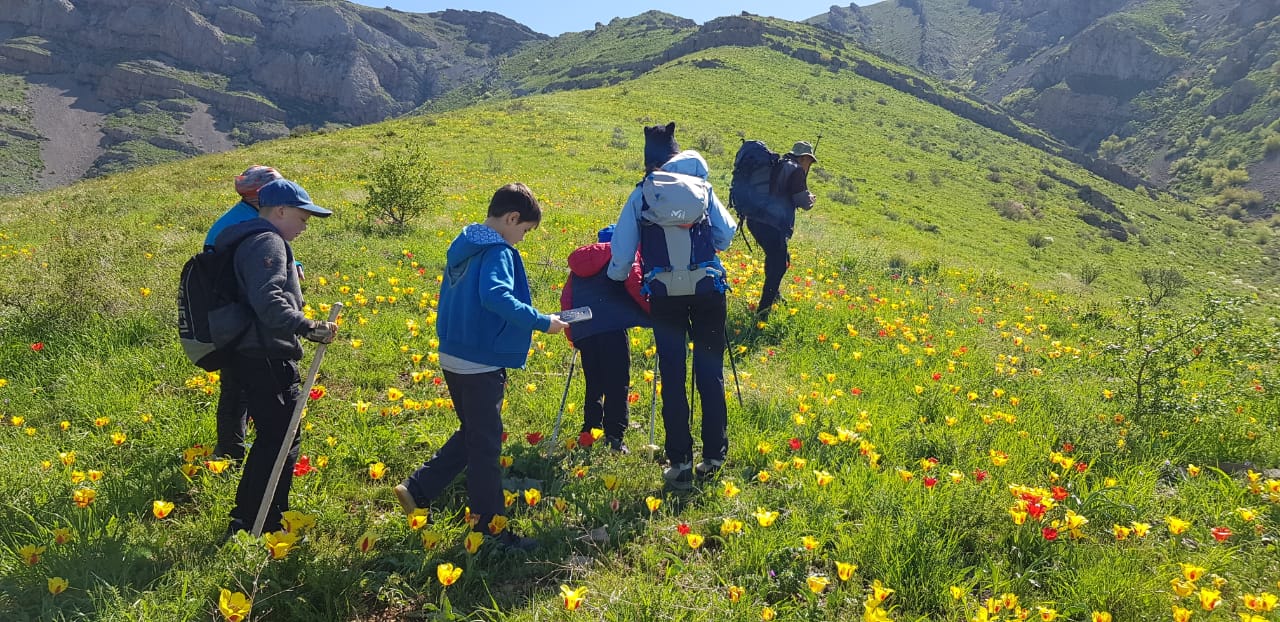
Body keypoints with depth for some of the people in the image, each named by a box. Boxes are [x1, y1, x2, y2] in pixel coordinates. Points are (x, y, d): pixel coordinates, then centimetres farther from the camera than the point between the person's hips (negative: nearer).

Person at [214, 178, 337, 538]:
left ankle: (246, 519, 28)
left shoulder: (247, 241, 21)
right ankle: (263, 526, -2)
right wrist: (311, 328, -29)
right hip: (268, 359, -11)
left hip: (248, 356, 11)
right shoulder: (268, 243, -13)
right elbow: (268, 301, -28)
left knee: (271, 439, 19)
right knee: (281, 441, -6)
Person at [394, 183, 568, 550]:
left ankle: (416, 490, 23)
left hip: (454, 357, 9)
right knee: (485, 446, 2)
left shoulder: (463, 246, 11)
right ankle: (489, 527, 14)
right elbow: (496, 296, -35)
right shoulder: (498, 252, -17)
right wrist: (542, 322, -31)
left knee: (471, 435, 23)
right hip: (481, 364, -9)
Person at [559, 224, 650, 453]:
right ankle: (614, 437, -9)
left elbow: (566, 299, 21)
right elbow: (635, 284, -8)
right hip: (612, 326, -6)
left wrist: (572, 335, 23)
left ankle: (589, 434, 15)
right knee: (617, 384, -4)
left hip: (582, 330, 6)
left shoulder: (578, 263, 25)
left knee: (594, 384, 16)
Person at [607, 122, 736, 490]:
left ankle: (680, 463, 10)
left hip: (665, 293, 0)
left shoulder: (640, 196, 8)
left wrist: (616, 277, 29)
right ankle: (714, 457, 14)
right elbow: (726, 235, 7)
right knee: (710, 373, 10)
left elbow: (621, 255, 7)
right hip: (707, 287, 0)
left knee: (672, 377, 8)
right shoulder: (700, 186, 8)